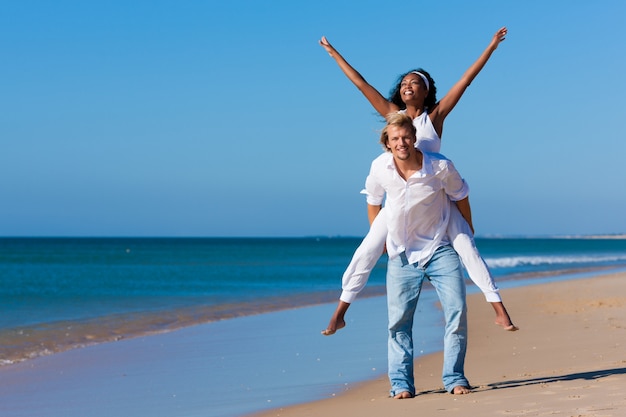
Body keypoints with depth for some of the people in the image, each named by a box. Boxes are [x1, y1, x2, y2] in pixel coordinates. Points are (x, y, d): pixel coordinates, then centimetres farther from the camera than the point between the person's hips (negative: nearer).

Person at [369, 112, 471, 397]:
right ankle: (401, 383, 7)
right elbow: (373, 200, 12)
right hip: (402, 255, 1)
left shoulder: (440, 167, -16)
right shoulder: (380, 168, -10)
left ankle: (454, 378, 2)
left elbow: (460, 197, 4)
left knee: (457, 312, -9)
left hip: (440, 250, -1)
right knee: (399, 320, -1)